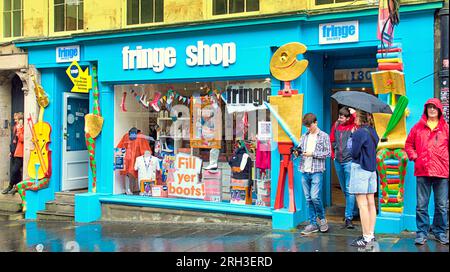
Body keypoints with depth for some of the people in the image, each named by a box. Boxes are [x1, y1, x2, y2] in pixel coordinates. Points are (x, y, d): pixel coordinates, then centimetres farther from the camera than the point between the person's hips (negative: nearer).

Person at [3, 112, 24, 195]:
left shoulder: (23, 128, -9)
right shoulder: (15, 127, 16)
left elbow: (22, 139, -20)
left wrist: (19, 130, -21)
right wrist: (11, 150, 18)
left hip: (19, 153, -8)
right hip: (14, 152, 8)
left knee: (14, 170, -6)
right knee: (15, 170, 10)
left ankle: (10, 186, 2)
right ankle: (17, 186, 17)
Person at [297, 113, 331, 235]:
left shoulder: (324, 136, 1)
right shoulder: (304, 136, 15)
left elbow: (328, 153, -4)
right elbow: (300, 149, 18)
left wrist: (312, 154, -13)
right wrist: (298, 152, -5)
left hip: (317, 171, -5)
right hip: (304, 171, 5)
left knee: (315, 197, -12)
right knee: (308, 199, 6)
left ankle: (322, 218, 12)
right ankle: (313, 224, 13)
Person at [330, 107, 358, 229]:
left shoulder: (354, 126, -6)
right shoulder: (336, 125, 9)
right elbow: (332, 140, 17)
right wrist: (333, 154, 9)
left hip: (349, 160, -6)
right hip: (338, 161, 6)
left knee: (349, 190, -9)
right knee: (344, 190, 16)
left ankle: (348, 217, -7)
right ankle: (353, 210, 32)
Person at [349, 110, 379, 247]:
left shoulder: (359, 133, -15)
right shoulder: (373, 131, 10)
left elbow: (354, 153, -13)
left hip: (360, 168, -8)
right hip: (372, 169, 8)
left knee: (362, 204, -5)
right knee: (371, 203, 10)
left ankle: (366, 237, -3)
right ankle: (371, 234, 16)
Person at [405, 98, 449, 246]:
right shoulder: (418, 127, 9)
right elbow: (408, 144, 14)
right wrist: (414, 157, 1)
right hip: (422, 171, 0)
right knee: (421, 205, 2)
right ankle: (422, 233, 11)